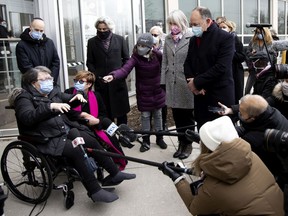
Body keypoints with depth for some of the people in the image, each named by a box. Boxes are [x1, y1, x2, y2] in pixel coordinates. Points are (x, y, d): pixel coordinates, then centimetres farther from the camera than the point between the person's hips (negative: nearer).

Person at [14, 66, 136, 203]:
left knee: (91, 140, -9)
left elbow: (69, 100, 29)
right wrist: (50, 106, -34)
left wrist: (77, 97, 4)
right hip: (47, 140, -7)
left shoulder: (53, 91, 14)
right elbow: (27, 118, -25)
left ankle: (114, 173, 1)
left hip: (67, 131, 7)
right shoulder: (25, 98, -6)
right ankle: (95, 191, -24)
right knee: (75, 150, -29)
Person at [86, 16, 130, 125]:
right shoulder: (92, 42, 6)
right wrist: (96, 76, -4)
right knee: (106, 112, 2)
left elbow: (126, 59, 9)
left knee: (121, 110, 6)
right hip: (101, 83, 0)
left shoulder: (120, 39, 6)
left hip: (118, 82, 0)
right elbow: (90, 62, 9)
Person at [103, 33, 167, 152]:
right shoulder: (135, 57, -16)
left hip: (157, 90, 1)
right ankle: (146, 141, 20)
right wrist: (113, 75, -48)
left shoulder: (158, 55, -11)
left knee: (158, 114, 13)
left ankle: (159, 138, 30)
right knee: (145, 116, 6)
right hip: (143, 92, -1)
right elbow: (125, 69, -30)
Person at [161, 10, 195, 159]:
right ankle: (181, 143, 25)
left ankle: (188, 144, 21)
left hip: (187, 83, -5)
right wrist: (163, 81, 7)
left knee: (187, 116, 8)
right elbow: (164, 61, 11)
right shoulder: (168, 39, 10)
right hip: (172, 83, 5)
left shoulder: (191, 38, -7)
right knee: (177, 116, 11)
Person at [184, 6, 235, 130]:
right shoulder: (194, 39, 13)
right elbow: (187, 64, 13)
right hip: (200, 96, 6)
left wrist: (197, 82, -15)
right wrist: (192, 82, -6)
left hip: (220, 97, -6)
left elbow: (221, 67, -18)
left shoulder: (225, 38, -9)